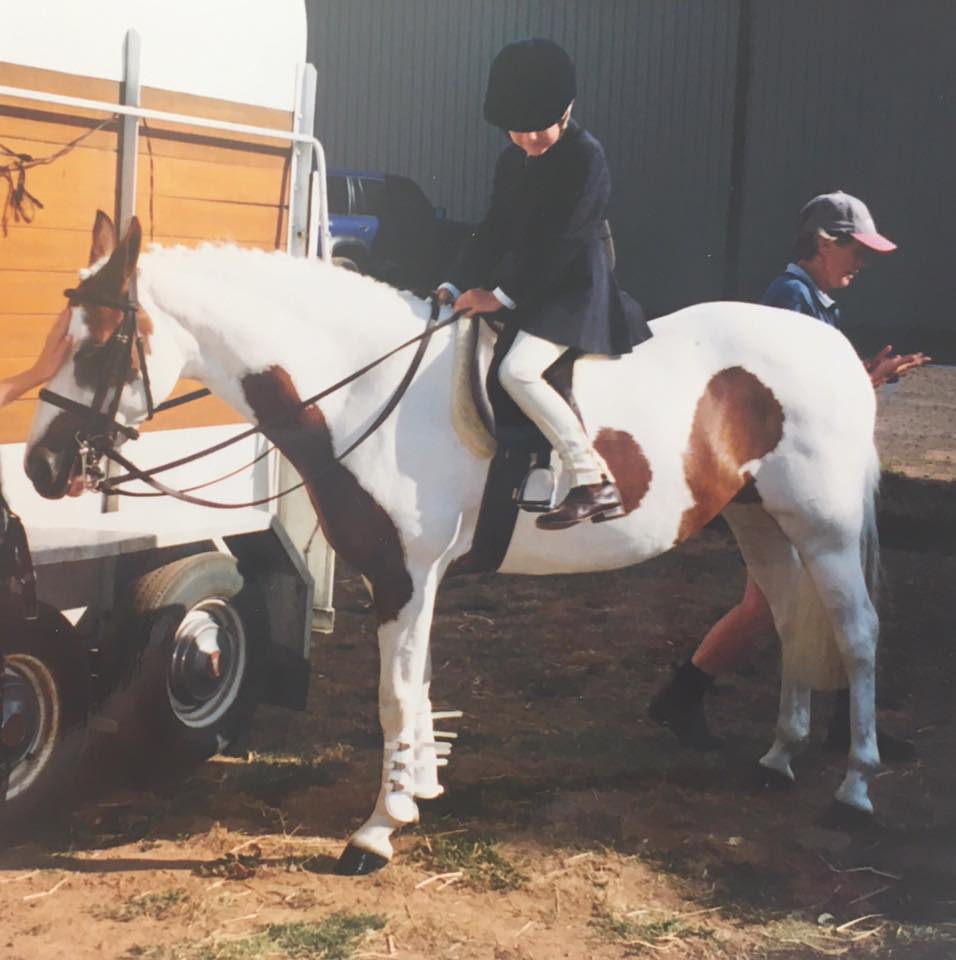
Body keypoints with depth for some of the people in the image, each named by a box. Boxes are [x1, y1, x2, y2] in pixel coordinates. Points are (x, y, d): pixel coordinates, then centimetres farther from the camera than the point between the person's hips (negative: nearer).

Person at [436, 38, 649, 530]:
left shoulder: (586, 156, -13)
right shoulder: (512, 160, 10)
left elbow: (561, 241, -19)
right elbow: (493, 231, 12)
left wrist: (502, 295, -20)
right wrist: (454, 286, -1)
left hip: (573, 289, -9)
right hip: (525, 291, 9)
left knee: (518, 370, -27)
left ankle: (594, 480, -21)